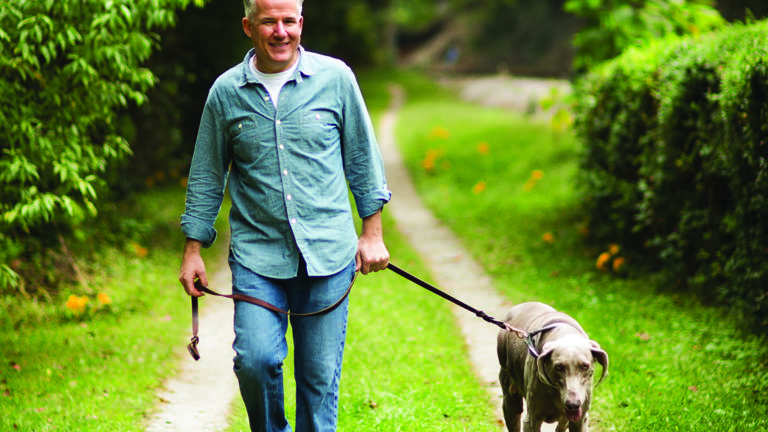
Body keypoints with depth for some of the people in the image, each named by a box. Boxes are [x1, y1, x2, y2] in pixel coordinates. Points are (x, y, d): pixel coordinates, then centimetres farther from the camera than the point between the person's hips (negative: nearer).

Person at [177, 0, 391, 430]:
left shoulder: (335, 77, 1)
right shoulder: (226, 92, 3)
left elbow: (363, 158, 10)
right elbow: (207, 177, 12)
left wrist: (373, 232, 9)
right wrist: (193, 249, 10)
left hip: (327, 252, 0)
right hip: (256, 253, 0)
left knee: (320, 375, 3)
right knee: (255, 360, -13)